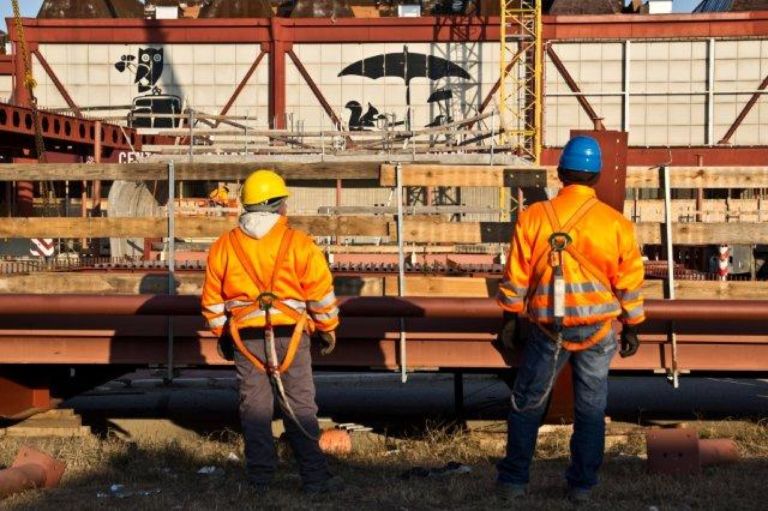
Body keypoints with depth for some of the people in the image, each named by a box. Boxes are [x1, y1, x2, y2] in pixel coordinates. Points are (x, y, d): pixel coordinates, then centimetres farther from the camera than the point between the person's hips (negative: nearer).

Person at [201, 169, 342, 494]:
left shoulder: (223, 247, 4)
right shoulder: (298, 244, -5)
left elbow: (212, 300, 9)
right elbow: (321, 292, -3)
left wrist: (221, 334, 21)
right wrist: (328, 329, 10)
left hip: (246, 338, 2)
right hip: (290, 335, -2)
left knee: (254, 408, 9)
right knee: (300, 408, 3)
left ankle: (260, 478, 11)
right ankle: (314, 478, 3)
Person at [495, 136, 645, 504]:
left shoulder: (533, 217, -6)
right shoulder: (617, 224, -4)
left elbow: (516, 276, -2)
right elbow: (629, 283, 0)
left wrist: (511, 319, 9)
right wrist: (632, 329, 11)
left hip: (547, 328, 0)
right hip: (597, 331, 1)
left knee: (527, 404, 12)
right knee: (590, 409, 13)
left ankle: (513, 481, 15)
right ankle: (581, 486, 18)